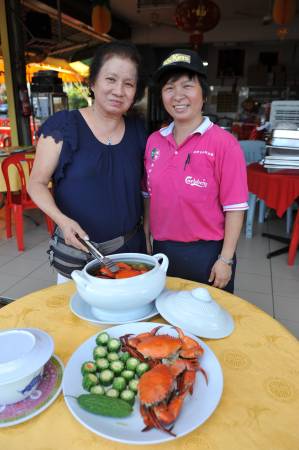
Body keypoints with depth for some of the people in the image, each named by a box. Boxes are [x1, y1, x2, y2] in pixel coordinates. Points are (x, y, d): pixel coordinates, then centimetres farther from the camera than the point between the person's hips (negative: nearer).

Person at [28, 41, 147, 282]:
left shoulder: (138, 130, 1)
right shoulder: (63, 126, -11)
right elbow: (37, 183, -7)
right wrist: (62, 220, -23)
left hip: (131, 248, 4)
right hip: (77, 252, -3)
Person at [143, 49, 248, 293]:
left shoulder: (223, 143, -14)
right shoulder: (154, 141, 1)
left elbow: (235, 208, -12)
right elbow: (150, 196, 8)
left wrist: (225, 259, -13)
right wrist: (146, 241, 8)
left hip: (207, 253, -4)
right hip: (162, 250, 5)